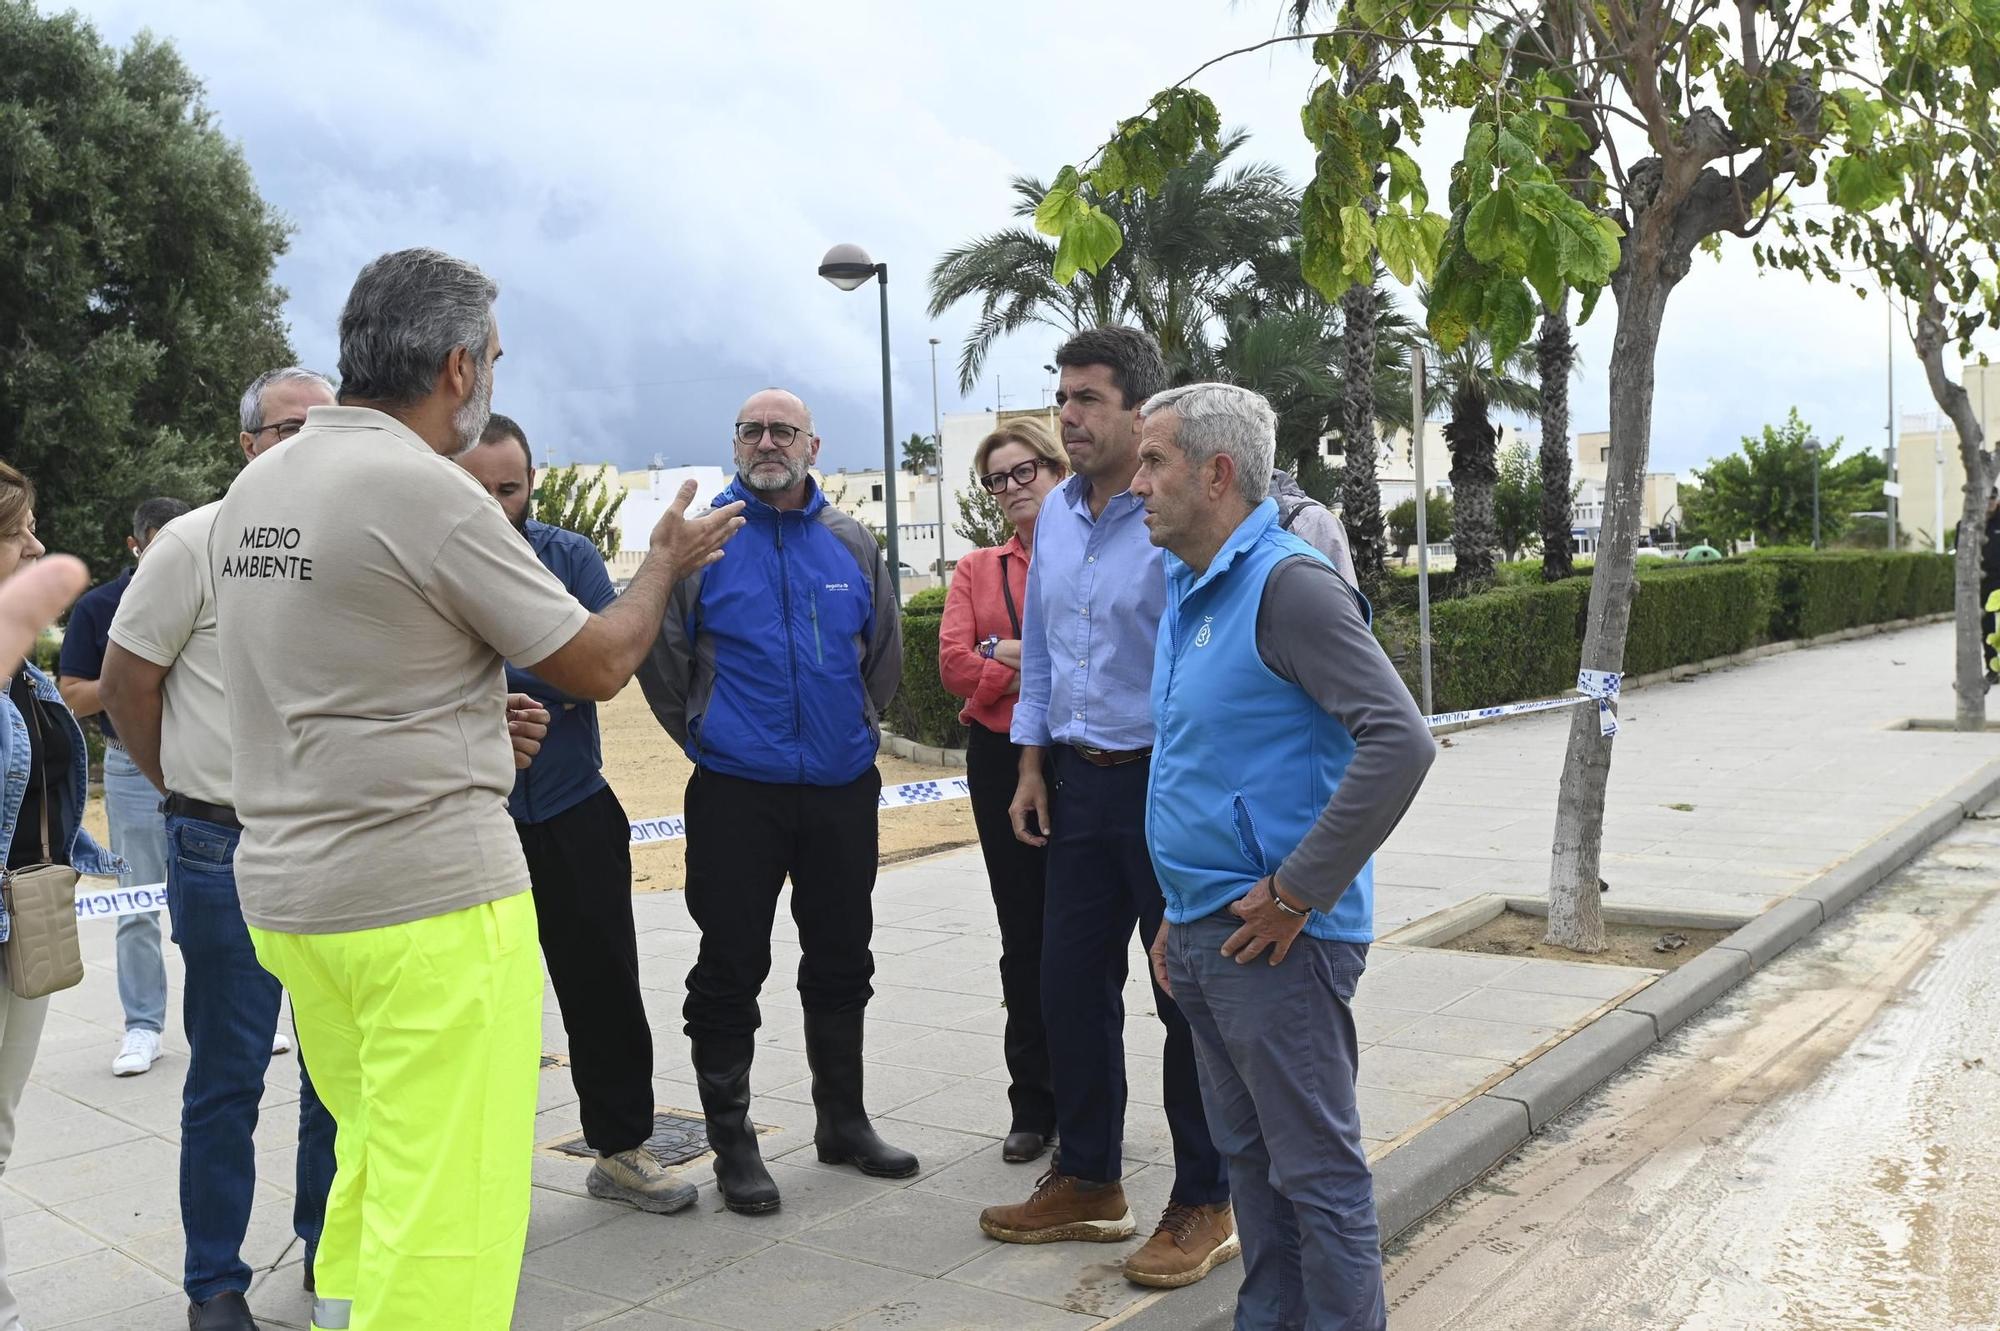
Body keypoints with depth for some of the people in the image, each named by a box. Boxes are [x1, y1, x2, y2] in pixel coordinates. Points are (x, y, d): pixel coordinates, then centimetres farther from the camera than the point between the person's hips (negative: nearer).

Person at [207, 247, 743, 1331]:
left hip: (287, 892, 9)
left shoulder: (252, 491, 9)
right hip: (431, 901, -8)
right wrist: (666, 561, 9)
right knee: (445, 1201, 0)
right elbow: (599, 664, -8)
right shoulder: (427, 491, -15)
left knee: (371, 1160, 21)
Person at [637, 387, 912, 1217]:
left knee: (842, 961, 13)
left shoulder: (852, 543, 7)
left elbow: (884, 650, 18)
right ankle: (731, 1141, 15)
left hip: (842, 789, 4)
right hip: (737, 792, -3)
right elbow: (660, 650, 1)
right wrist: (700, 735, 3)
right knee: (731, 969, 2)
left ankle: (842, 1120, 29)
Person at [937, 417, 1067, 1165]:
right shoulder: (977, 570, 11)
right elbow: (955, 665, -2)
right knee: (1024, 937, 9)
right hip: (1002, 760, 3)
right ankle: (1033, 1108, 19)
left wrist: (1017, 656, -14)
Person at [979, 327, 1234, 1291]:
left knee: (1189, 996, 5)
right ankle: (1087, 1182, 31)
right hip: (1077, 781, 7)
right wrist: (1033, 767, 13)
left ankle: (1203, 1206, 21)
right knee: (1071, 984, 14)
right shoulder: (1056, 515, 9)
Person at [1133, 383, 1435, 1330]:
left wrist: (1297, 894, -20)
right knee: (1250, 1153, 19)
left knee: (1316, 1169, 3)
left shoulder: (1287, 585, -16)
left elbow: (1400, 741, -24)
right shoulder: (1188, 591, 13)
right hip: (1204, 933, 9)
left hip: (1272, 937, -9)